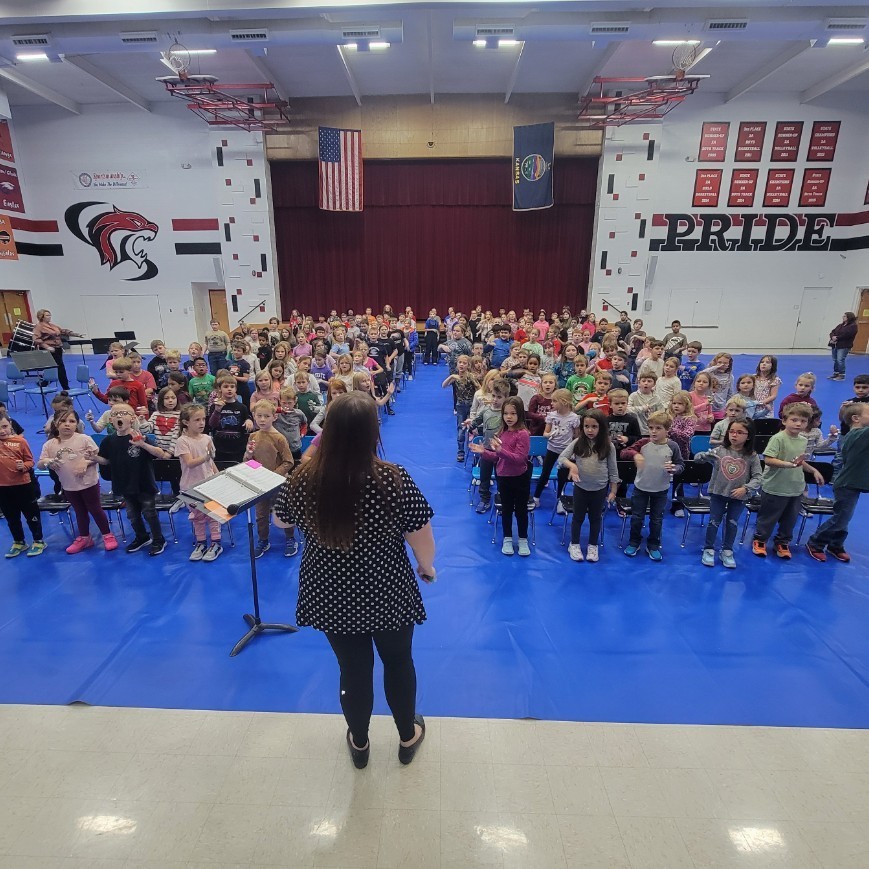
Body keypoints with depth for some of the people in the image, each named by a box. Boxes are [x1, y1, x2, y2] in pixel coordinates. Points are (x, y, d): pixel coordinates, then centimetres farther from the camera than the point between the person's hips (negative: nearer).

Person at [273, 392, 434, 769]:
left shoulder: (303, 479, -18)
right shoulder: (394, 480, -26)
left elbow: (281, 520, 3)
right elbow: (422, 538, -16)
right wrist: (427, 567, 5)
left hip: (332, 598, 2)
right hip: (388, 595, -2)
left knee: (353, 670, 24)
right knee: (398, 662, 25)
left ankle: (359, 743, 48)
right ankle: (408, 737, 48)